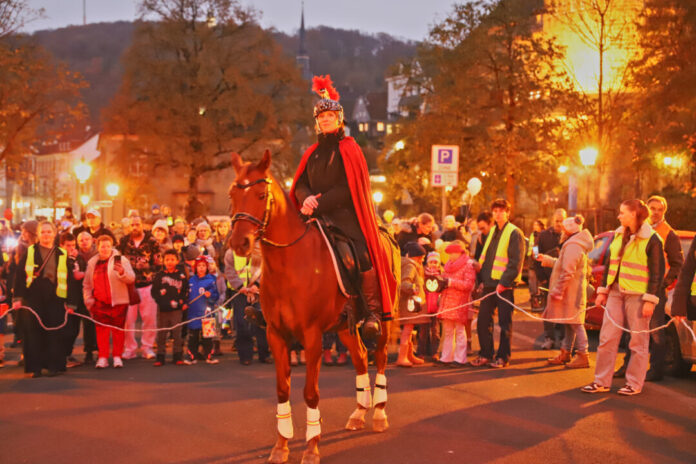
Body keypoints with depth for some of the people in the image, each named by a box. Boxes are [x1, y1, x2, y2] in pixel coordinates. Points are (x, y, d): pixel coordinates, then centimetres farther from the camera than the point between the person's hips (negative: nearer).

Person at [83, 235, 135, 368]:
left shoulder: (121, 260, -1)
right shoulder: (92, 263, 10)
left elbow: (131, 278, -12)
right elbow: (86, 284, 17)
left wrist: (122, 272, -31)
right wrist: (88, 300, 7)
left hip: (118, 302, -2)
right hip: (99, 303, 3)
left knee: (118, 329, 2)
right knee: (101, 330, 2)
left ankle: (117, 357, 11)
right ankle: (102, 357, 8)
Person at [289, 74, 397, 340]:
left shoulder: (349, 149, 3)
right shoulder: (312, 153, 19)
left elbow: (348, 188, -8)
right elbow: (300, 184, 13)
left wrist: (319, 205, -16)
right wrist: (306, 198, -11)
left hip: (346, 215, -5)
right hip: (317, 215, 5)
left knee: (363, 255, -25)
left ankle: (374, 311, -16)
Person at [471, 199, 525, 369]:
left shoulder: (514, 233, -7)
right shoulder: (492, 232, 16)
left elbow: (516, 262, -13)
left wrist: (504, 282, -18)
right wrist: (482, 278, 11)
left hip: (505, 285, -7)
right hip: (489, 284, 7)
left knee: (504, 322, 1)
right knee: (483, 319, 7)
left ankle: (502, 357, 8)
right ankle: (485, 355, 16)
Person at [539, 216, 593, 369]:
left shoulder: (573, 246, -18)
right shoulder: (572, 244, 18)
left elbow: (567, 272, -23)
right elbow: (562, 264, 28)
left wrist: (558, 291, -20)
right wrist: (547, 260, 36)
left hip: (571, 292, -11)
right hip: (571, 291, 11)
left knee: (575, 324, -8)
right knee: (570, 324, 15)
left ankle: (583, 356, -6)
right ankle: (565, 353, 22)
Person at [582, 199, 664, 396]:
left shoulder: (651, 239, -9)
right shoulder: (618, 235, 11)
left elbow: (658, 271, -11)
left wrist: (650, 300, -15)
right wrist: (602, 291, 13)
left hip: (637, 296, -7)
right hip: (616, 293, 7)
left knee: (638, 341, 3)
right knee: (607, 338, 5)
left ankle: (634, 384, 11)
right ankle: (602, 381, 12)